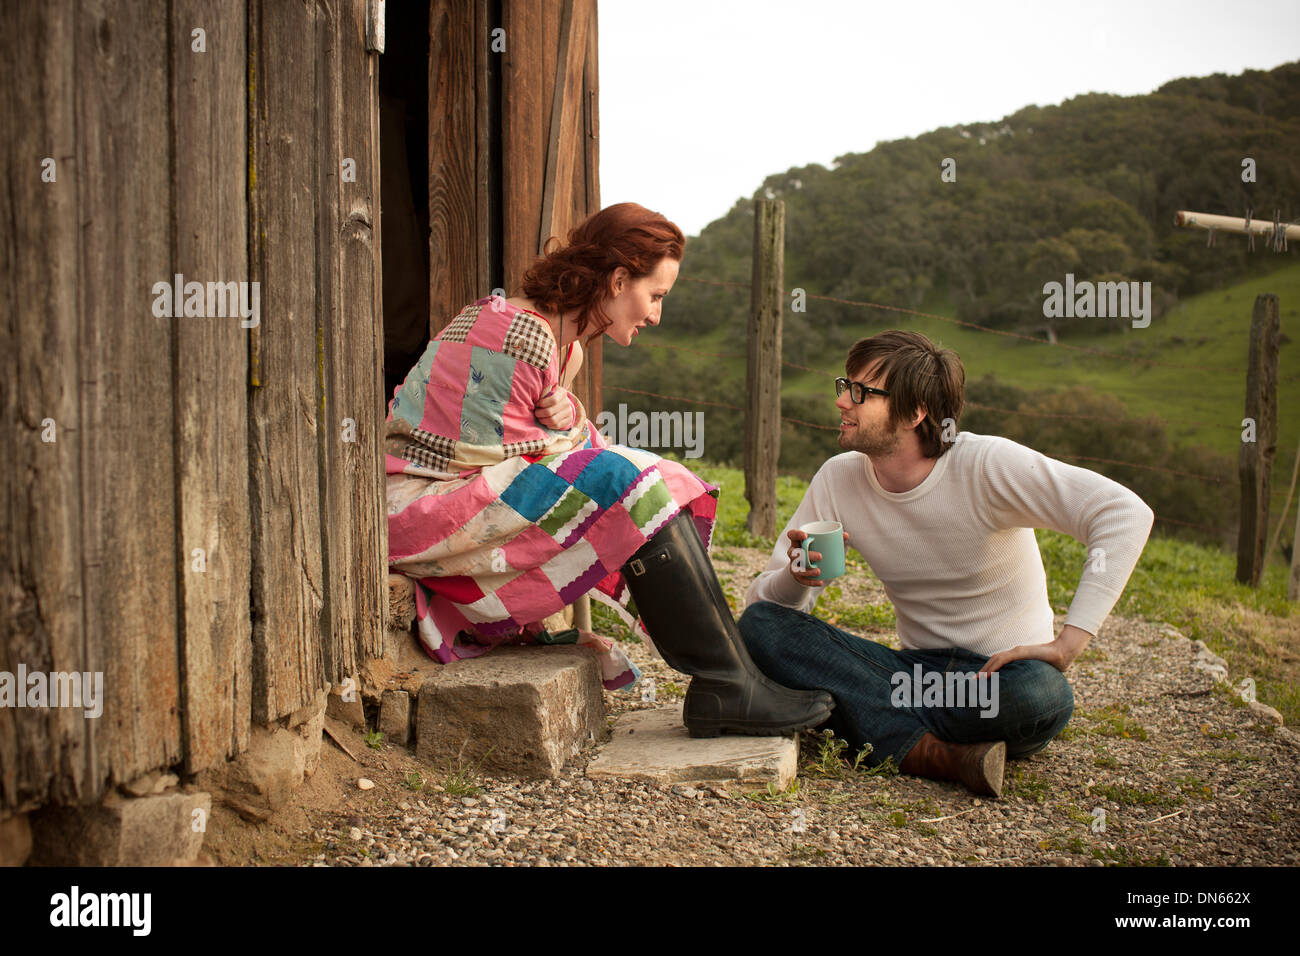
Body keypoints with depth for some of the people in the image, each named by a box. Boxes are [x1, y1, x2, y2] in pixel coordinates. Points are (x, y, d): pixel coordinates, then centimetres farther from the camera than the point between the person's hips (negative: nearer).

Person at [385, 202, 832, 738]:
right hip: (417, 504, -10)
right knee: (629, 484, -23)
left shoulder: (565, 345, 14)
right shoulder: (518, 337, -18)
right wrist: (575, 435, -3)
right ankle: (728, 688, -21)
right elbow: (485, 459, -17)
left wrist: (570, 421, -11)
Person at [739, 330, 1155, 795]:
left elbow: (1126, 512, -25)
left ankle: (877, 726, -17)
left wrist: (1067, 644, -30)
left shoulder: (986, 464, -16)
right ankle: (931, 753, -28)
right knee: (759, 624, -18)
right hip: (918, 672, 4)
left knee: (1040, 694, -40)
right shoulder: (838, 479, -1)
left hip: (1000, 671, -4)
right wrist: (796, 576, -23)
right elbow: (763, 601, 2)